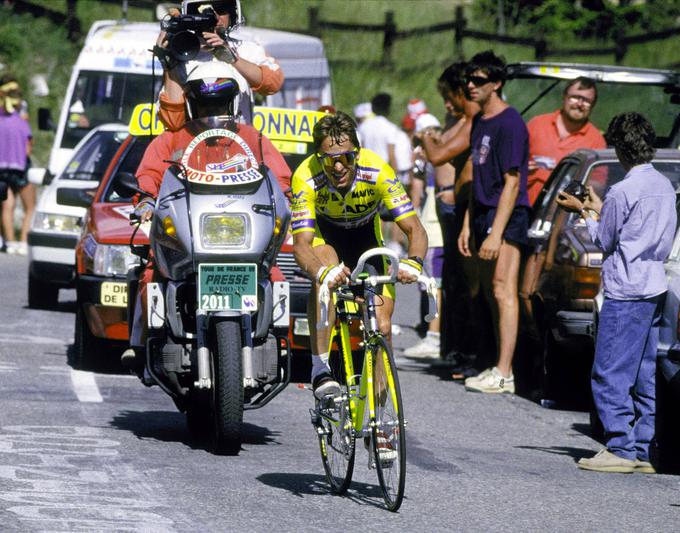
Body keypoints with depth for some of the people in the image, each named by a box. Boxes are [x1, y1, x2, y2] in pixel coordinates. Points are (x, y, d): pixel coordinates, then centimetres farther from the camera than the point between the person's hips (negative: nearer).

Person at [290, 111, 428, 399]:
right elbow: (301, 244, -39)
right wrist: (323, 272, -61)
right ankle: (320, 367, -31)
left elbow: (414, 229, -31)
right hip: (324, 232, -1)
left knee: (382, 326, -9)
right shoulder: (307, 178, -34)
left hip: (365, 233, 1)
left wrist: (412, 262, -53)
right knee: (325, 272, -37)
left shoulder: (377, 172, -32)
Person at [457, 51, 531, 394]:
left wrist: (496, 233, -21)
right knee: (492, 294, 9)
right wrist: (468, 224, 18)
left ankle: (504, 374, -15)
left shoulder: (509, 123, -13)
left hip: (507, 215, -9)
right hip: (483, 213, 9)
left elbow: (512, 183, -17)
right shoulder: (479, 122, 16)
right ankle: (500, 368, 13)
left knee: (503, 291, -12)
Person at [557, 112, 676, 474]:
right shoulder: (664, 186, 10)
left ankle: (621, 448, -7)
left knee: (610, 375, -5)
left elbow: (605, 241, -5)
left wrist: (586, 213, 11)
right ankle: (642, 451, 10)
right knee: (644, 377, 10)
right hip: (654, 289, 9)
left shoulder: (623, 192, -15)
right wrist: (601, 210, 21)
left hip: (625, 291, -8)